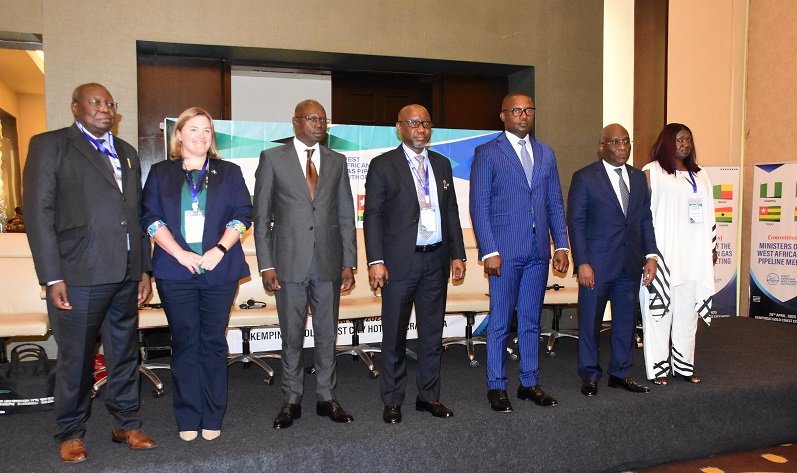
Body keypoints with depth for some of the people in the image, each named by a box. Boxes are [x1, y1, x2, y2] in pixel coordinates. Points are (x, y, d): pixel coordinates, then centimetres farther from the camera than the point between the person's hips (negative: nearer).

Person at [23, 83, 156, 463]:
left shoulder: (127, 153, 17)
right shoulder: (49, 145, 1)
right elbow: (39, 213, -6)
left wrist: (143, 268, 12)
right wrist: (52, 277, -11)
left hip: (126, 274, 5)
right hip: (79, 274, -5)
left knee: (125, 354, 13)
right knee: (76, 359, 6)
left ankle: (126, 424, 26)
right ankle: (70, 433, 24)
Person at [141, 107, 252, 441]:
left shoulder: (229, 172, 12)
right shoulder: (161, 173, 11)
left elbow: (242, 214, 3)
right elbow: (150, 217, 2)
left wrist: (219, 250, -11)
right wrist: (180, 253, -11)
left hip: (219, 270, 0)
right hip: (176, 271, 0)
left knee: (213, 342, 4)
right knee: (184, 343, 4)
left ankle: (212, 417, 14)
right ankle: (187, 418, 15)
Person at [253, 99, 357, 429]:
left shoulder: (337, 162, 10)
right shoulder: (272, 159, 2)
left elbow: (346, 216, 9)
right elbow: (261, 216, 1)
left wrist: (348, 263, 2)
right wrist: (266, 265, -6)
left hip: (329, 263, 2)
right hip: (290, 263, -2)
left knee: (327, 334, 10)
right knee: (292, 335, 7)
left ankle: (326, 398, 23)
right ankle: (291, 400, 21)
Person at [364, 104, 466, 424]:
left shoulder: (442, 164, 12)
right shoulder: (383, 165, -3)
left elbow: (451, 212, 13)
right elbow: (372, 215, -7)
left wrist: (457, 254, 7)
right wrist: (375, 261, -15)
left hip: (436, 260, 5)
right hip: (400, 261, -4)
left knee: (432, 333, 12)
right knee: (394, 335, 4)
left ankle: (429, 396, 26)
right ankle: (392, 401, 19)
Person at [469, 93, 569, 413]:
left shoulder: (546, 154, 14)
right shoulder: (487, 153, -1)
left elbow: (556, 203, 14)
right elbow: (479, 206, -6)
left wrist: (561, 245, 6)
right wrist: (489, 251, -13)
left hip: (538, 251, 5)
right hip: (505, 251, -5)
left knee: (532, 320, 12)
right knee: (500, 322, 2)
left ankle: (530, 383, 24)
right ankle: (496, 387, 14)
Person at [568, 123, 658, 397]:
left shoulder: (638, 177, 12)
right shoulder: (585, 177, -5)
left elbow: (646, 219, 13)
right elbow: (576, 223, -8)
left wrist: (651, 255, 3)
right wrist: (582, 263, -14)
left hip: (630, 264, 5)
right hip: (597, 263, -5)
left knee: (626, 320, 12)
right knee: (590, 321, 5)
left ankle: (620, 373, 26)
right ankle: (589, 376, 19)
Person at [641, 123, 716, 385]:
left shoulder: (700, 176, 17)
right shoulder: (652, 172, -1)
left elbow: (709, 215, 18)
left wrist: (712, 247, 14)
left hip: (693, 255, 5)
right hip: (662, 254, -5)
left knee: (687, 312, 9)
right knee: (659, 311, -2)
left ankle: (684, 364, 19)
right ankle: (658, 368, 5)